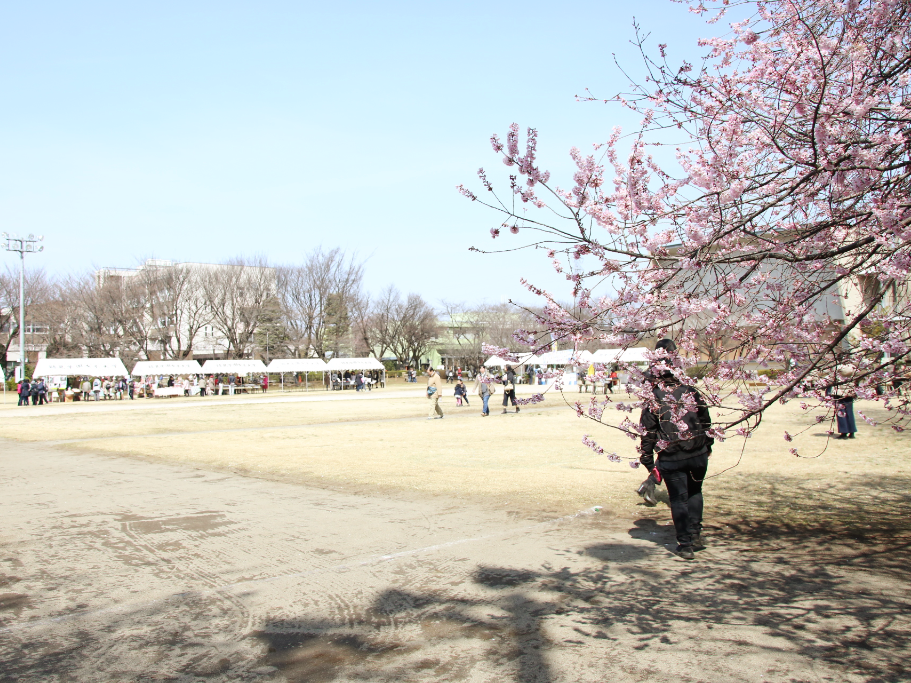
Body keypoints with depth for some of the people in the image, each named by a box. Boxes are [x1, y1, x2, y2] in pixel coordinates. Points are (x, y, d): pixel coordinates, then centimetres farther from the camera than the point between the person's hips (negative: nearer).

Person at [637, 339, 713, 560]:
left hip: (671, 458, -3)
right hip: (698, 454, 3)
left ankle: (685, 544, 12)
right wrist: (707, 447, 23)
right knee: (694, 492, 22)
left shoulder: (652, 399, -6)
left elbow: (648, 432, -5)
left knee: (678, 499, 8)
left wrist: (649, 463, 3)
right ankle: (695, 534, 23)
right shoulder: (691, 392, 2)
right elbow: (706, 422, 10)